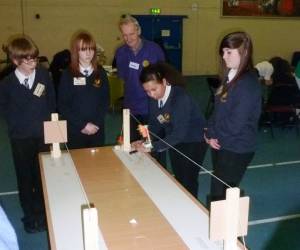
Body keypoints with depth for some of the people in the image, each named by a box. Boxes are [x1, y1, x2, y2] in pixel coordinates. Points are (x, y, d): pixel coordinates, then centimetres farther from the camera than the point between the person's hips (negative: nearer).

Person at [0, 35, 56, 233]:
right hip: (21, 137, -1)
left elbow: (52, 102, 2)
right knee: (25, 176, 10)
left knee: (43, 174, 9)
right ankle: (30, 216, 27)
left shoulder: (44, 75, -4)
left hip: (43, 134, 1)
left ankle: (43, 213, 28)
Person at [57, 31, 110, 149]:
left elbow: (105, 101, 5)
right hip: (75, 131, -2)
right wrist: (82, 125, -12)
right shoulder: (67, 75, -4)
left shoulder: (100, 73, 4)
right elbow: (62, 105, -6)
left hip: (97, 129, 2)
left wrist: (97, 123, -8)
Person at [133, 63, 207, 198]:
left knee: (188, 181, -3)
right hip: (175, 140, 6)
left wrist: (153, 146, -37)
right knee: (178, 179, 16)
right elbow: (155, 124, -1)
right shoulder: (154, 97, -10)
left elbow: (180, 133, -34)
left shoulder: (181, 98, -31)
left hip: (194, 141, -6)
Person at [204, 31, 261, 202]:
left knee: (221, 195, 4)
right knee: (221, 191, 19)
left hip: (236, 150, -8)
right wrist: (210, 132, -4)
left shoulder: (248, 83, -21)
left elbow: (236, 123, -24)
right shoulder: (231, 76, 6)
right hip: (222, 145, 8)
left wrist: (212, 133, -9)